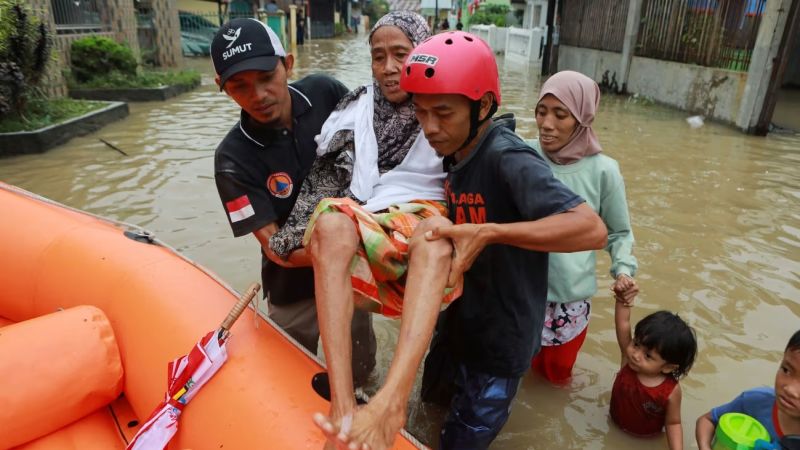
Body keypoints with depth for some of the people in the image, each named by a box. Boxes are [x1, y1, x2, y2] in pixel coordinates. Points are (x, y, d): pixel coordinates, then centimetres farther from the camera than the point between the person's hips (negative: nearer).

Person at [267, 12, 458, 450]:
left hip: (432, 233, -1)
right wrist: (296, 240, -6)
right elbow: (325, 182, 7)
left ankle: (390, 405, -52)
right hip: (366, 228, 1)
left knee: (436, 230, -37)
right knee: (332, 221, -33)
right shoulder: (355, 111, 15)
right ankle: (343, 408, -43)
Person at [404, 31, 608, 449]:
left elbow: (591, 229, -37)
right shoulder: (455, 152, -2)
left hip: (500, 339, -8)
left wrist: (489, 233, -41)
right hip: (458, 322, 8)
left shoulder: (508, 158, -28)